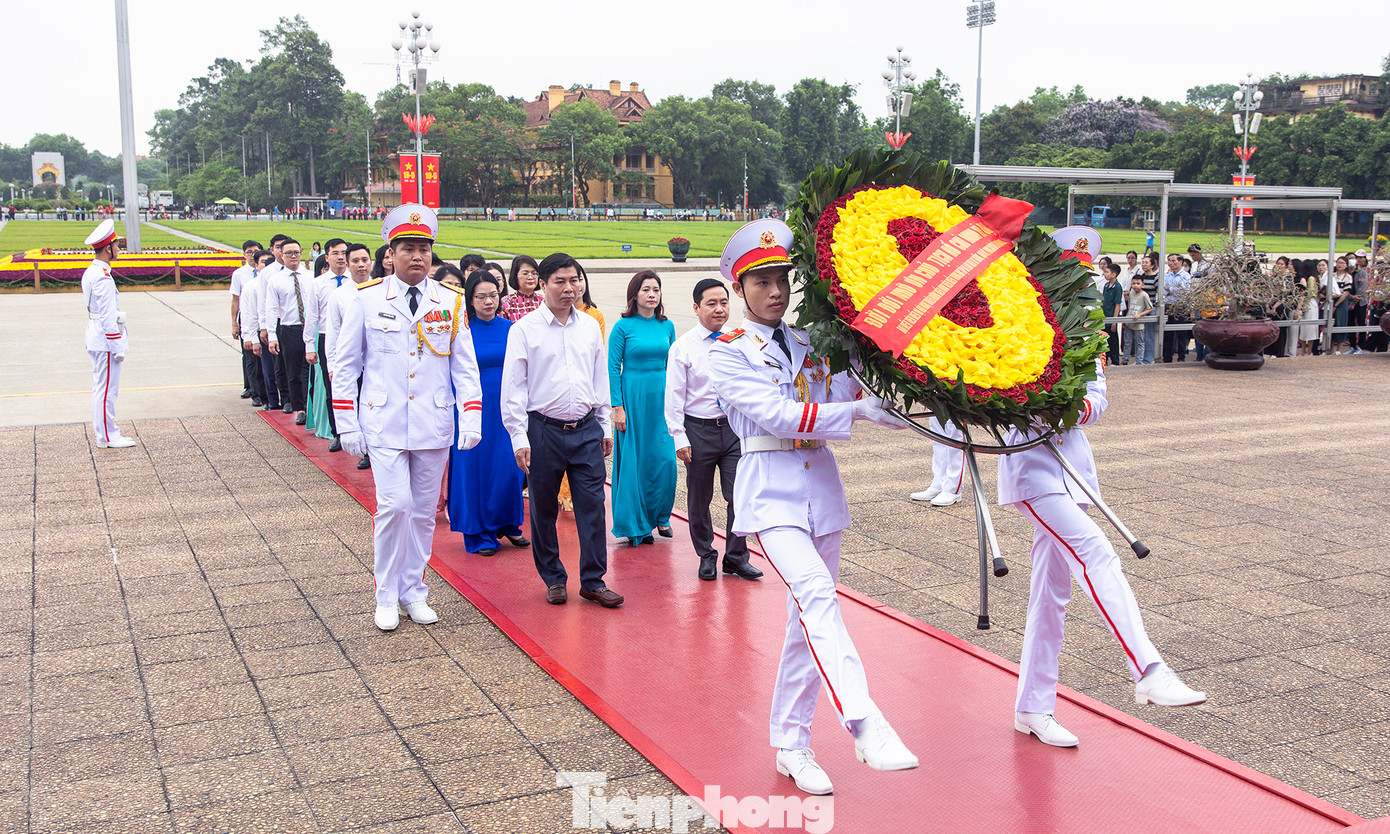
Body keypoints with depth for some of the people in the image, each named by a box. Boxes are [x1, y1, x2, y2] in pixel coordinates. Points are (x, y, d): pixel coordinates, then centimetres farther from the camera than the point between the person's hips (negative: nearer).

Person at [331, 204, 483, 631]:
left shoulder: (450, 301, 4)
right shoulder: (366, 299, -1)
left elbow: (465, 366, 7)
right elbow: (345, 364, 4)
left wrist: (472, 418, -4)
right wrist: (347, 424, -1)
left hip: (434, 425, 2)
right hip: (384, 424, -2)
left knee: (424, 511, 10)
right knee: (394, 505, -10)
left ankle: (413, 592, 24)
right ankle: (386, 597, 6)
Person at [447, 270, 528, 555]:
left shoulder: (509, 329, 6)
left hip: (505, 408, 3)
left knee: (509, 467, 5)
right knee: (475, 468, 3)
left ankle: (507, 524, 26)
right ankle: (479, 534, 15)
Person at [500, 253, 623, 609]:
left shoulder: (590, 327, 9)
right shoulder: (524, 329, -3)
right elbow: (513, 387, -4)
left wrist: (605, 426, 16)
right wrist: (519, 436, -9)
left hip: (586, 430, 3)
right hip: (543, 429, -3)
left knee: (592, 505, 1)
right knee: (543, 509, 6)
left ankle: (593, 580, 11)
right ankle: (554, 579, 21)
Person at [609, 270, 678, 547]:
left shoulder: (667, 326, 8)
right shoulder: (623, 327, -4)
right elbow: (613, 369, -5)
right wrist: (617, 407, -11)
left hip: (662, 398, 4)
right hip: (633, 398, -4)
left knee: (666, 460, 0)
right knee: (634, 461, 1)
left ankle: (660, 516, 18)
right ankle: (635, 526, 12)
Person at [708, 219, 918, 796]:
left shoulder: (809, 344, 14)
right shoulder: (730, 352, -2)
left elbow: (833, 401, 0)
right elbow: (779, 416, -15)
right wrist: (859, 410, -21)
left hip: (821, 484, 6)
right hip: (772, 491, -6)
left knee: (807, 619, 8)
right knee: (815, 594, -27)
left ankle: (790, 746, 19)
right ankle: (866, 727, -34)